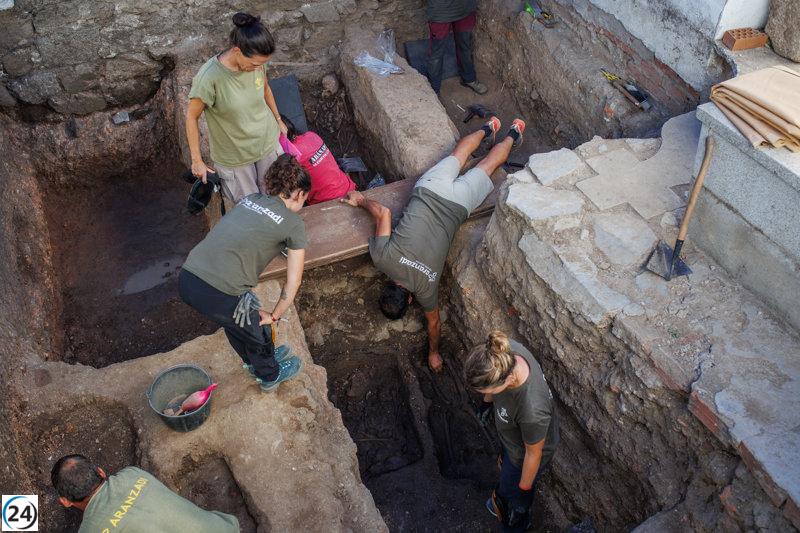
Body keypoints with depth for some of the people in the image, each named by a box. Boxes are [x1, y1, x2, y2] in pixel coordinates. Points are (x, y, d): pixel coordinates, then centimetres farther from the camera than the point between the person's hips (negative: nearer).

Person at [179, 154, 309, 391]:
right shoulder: (293, 223, 2)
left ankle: (254, 360, 59)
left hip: (186, 279, 6)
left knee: (235, 316, 33)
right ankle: (270, 376, 51)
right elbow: (293, 282, 5)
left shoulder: (250, 198, 19)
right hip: (217, 294, -6)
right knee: (256, 328, 24)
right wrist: (274, 316, 17)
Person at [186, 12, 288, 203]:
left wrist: (278, 120, 18)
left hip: (268, 143, 4)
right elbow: (192, 117, -16)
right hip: (234, 156, -4)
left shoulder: (256, 61, -14)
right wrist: (197, 161, -12)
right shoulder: (209, 78, -29)